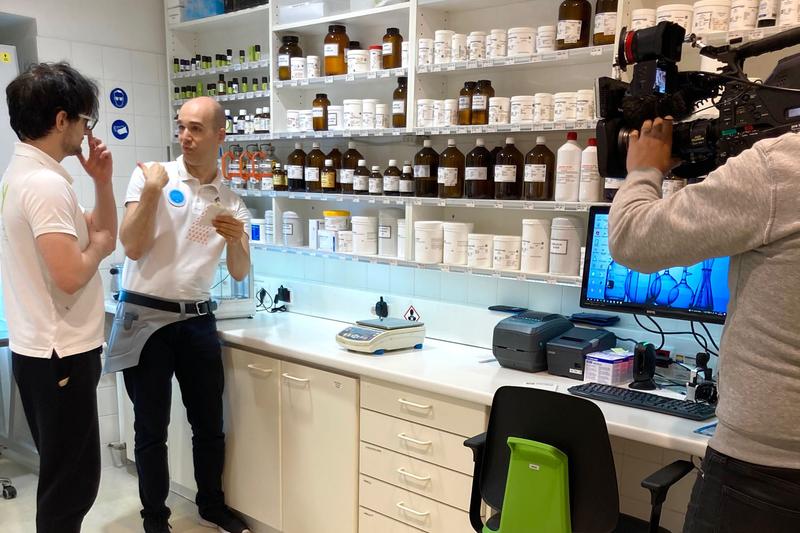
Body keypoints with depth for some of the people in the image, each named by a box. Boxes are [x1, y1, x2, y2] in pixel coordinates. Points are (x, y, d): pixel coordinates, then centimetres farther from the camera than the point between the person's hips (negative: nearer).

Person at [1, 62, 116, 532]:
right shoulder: (46, 183, -21)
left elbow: (105, 234, 17)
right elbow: (70, 276, -29)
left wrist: (102, 182, 4)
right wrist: (97, 245, -10)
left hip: (40, 350, 10)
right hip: (60, 356, -10)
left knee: (63, 475, 23)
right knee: (72, 482, 3)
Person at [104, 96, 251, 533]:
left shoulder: (230, 203, 6)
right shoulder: (150, 177, -4)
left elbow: (239, 273, 6)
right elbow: (133, 248, -13)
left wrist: (236, 240, -14)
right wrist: (152, 191, -20)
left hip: (197, 319, 4)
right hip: (145, 318, -3)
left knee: (209, 423, 14)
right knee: (152, 428, 8)